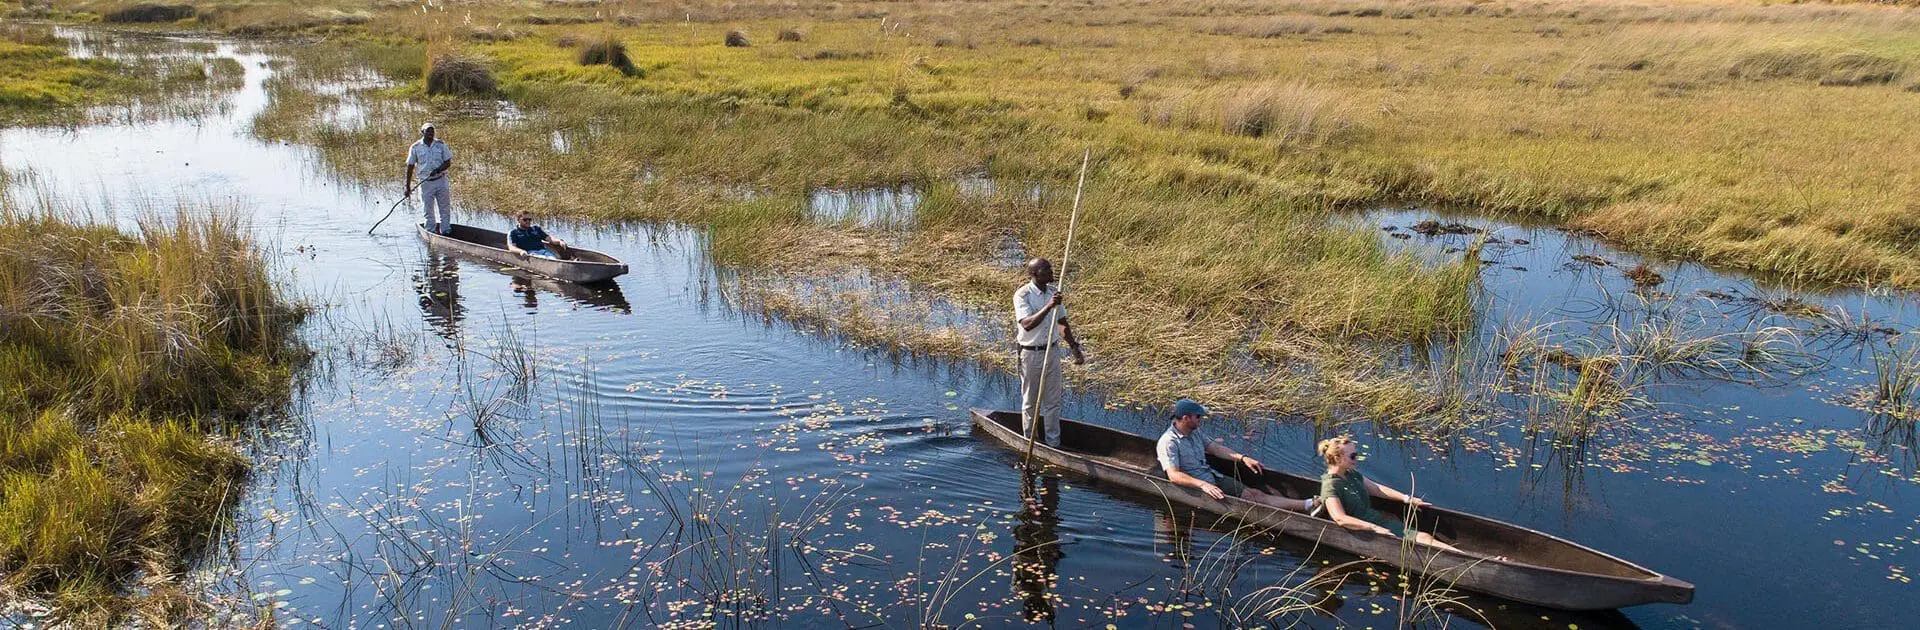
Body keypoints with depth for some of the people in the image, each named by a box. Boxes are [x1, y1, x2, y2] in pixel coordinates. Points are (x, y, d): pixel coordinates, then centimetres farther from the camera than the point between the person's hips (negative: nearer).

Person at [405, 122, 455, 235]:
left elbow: (448, 163, 1)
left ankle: (446, 232, 14)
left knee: (445, 209, 5)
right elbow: (410, 167, 2)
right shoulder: (415, 147, -1)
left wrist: (438, 170, -20)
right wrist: (408, 186, 1)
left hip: (441, 182, 1)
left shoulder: (441, 145, 1)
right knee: (428, 211, 4)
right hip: (425, 183, -1)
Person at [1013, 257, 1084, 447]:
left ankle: (1053, 443, 22)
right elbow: (1027, 324, -30)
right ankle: (1030, 441, 24)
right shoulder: (1022, 295, -16)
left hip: (1052, 351, 5)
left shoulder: (1054, 292, 2)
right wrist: (1048, 306, -37)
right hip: (1031, 353, -5)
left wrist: (1075, 348, 15)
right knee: (1030, 402, 9)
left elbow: (1063, 323, 14)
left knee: (1053, 401, 11)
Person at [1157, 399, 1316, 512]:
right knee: (1251, 498, -15)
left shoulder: (1194, 432, 9)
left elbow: (1215, 448, 19)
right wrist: (1203, 485, -37)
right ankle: (1307, 505, -23)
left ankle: (1308, 505, -13)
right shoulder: (1168, 442, -20)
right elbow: (1173, 475, -28)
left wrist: (1243, 458, 9)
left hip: (1212, 478, 8)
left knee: (1256, 493, -6)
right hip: (1196, 487, -8)